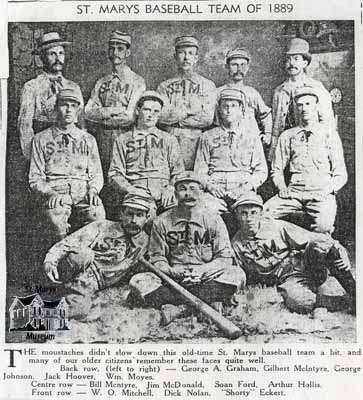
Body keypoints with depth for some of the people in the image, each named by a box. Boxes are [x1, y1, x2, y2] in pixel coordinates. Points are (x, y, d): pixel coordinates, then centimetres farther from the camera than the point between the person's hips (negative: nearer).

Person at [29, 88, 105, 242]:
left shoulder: (88, 139, 20)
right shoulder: (41, 139, 13)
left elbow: (96, 174, 17)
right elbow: (35, 178, 8)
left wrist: (92, 190, -6)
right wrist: (50, 193, -13)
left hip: (83, 193, 1)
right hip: (53, 193, -1)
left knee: (97, 215, -33)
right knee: (55, 216, -36)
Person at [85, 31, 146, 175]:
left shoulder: (137, 81, 1)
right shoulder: (101, 82, 15)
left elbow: (131, 116, -10)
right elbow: (88, 113, 4)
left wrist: (101, 114, -4)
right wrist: (115, 110, -10)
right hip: (102, 139, 4)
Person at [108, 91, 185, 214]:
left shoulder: (169, 140, 21)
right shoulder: (123, 140, 18)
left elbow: (178, 173, 15)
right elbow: (115, 174, 11)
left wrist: (170, 189, -6)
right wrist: (130, 189, -9)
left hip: (164, 201, 1)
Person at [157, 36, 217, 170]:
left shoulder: (207, 86, 11)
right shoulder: (164, 86, 15)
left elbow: (207, 119, -2)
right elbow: (161, 116, -1)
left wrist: (175, 118, -1)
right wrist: (190, 111, -4)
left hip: (196, 143, -1)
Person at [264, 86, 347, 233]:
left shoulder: (329, 134, 11)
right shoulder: (287, 136, 16)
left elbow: (340, 174, 9)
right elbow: (276, 170, 17)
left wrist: (328, 189, -8)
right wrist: (283, 188, -2)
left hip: (321, 194, -2)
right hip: (293, 192, 2)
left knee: (322, 226, -31)